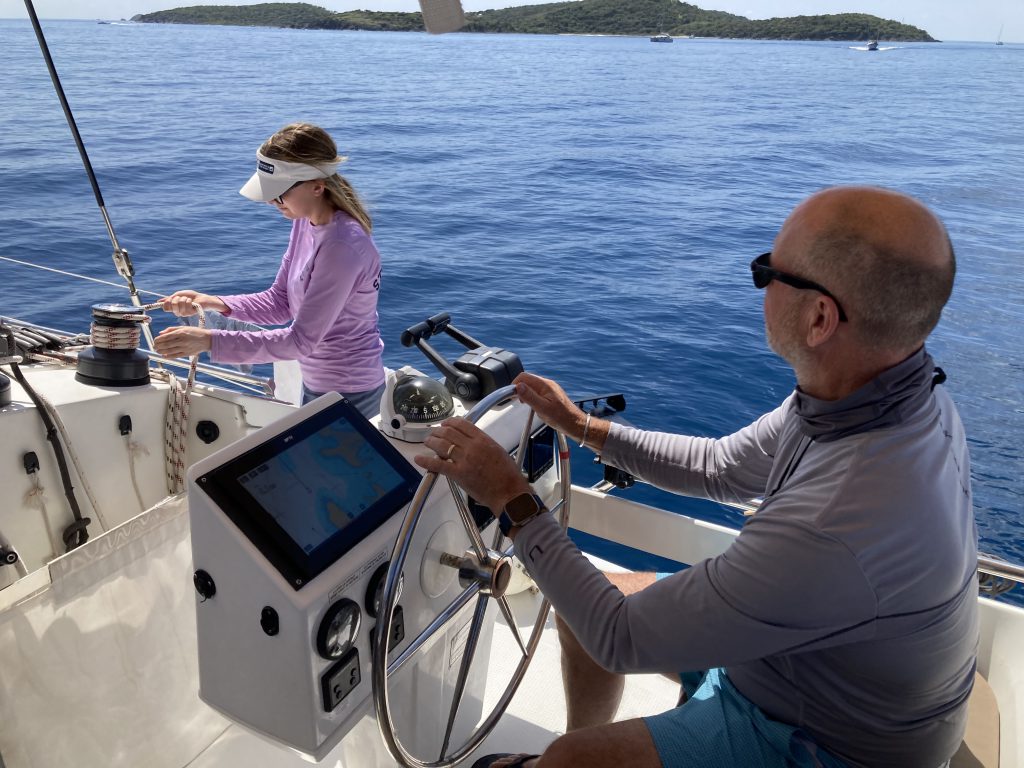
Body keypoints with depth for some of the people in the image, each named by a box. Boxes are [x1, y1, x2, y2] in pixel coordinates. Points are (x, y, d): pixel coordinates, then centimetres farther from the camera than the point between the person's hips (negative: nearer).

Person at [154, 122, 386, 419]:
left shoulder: (343, 246, -28)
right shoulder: (306, 222, -1)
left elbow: (301, 340, -27)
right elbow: (281, 302, 4)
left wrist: (210, 340, -29)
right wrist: (211, 302, -10)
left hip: (348, 394, -8)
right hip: (316, 383, 8)